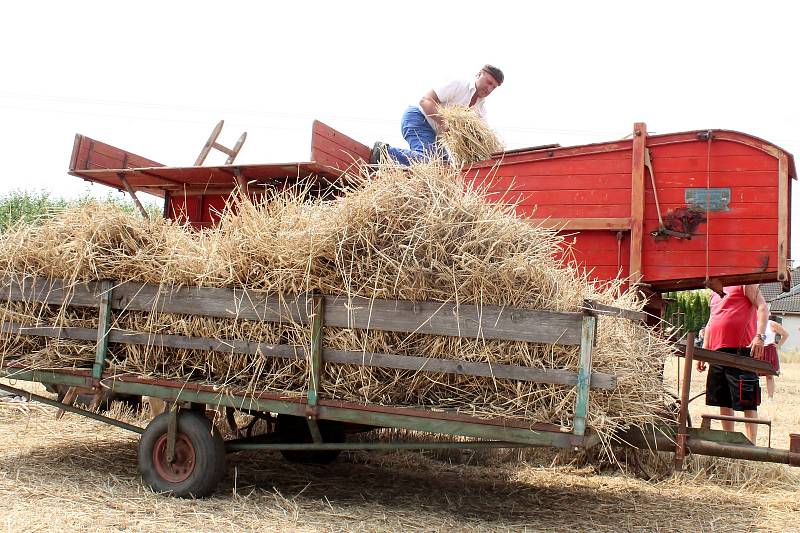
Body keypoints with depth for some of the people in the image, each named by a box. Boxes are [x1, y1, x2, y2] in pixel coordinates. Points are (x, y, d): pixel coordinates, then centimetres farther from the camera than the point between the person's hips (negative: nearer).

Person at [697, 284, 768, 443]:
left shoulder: (746, 283, 0)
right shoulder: (715, 290, 21)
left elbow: (762, 307, -11)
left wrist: (760, 336, -24)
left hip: (741, 350, -8)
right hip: (717, 351, 8)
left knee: (747, 403, -7)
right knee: (724, 403, 12)